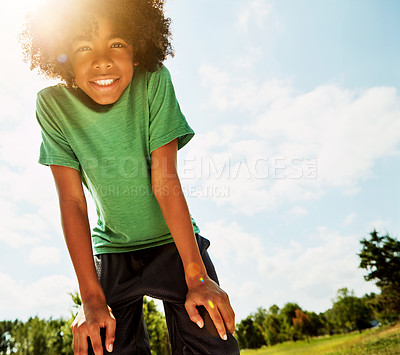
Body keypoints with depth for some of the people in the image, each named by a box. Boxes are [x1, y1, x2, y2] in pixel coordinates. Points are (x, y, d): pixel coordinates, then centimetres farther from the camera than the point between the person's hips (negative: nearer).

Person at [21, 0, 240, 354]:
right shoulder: (53, 105, -14)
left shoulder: (153, 82, -19)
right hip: (112, 250, 2)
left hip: (174, 242, -1)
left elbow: (166, 183, -20)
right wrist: (91, 297, -16)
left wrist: (197, 277, -21)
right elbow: (72, 201, -14)